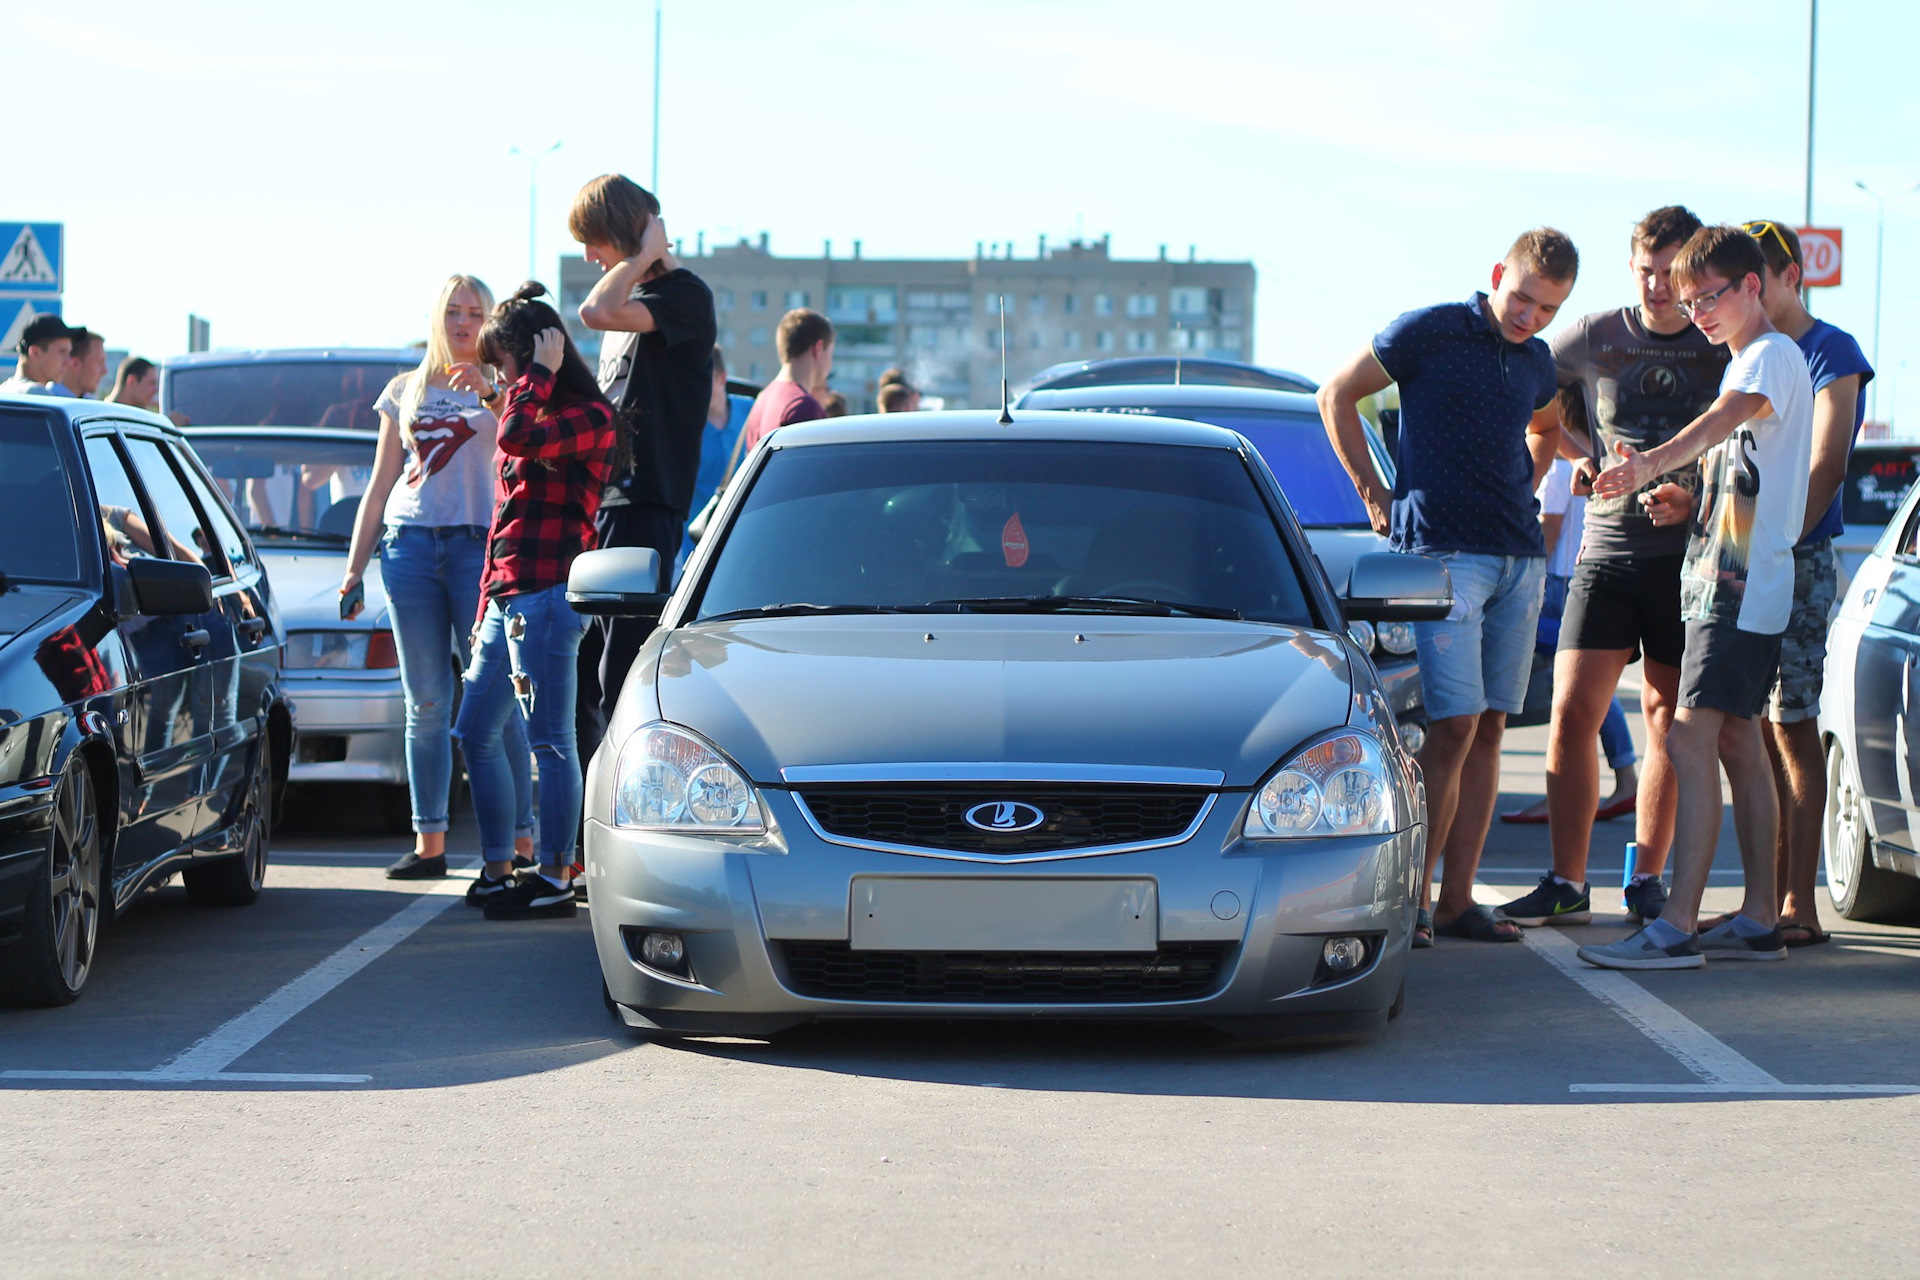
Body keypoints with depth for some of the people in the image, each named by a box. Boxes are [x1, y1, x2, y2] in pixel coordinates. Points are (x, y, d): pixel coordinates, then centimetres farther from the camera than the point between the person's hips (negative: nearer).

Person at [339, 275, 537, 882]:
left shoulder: (500, 390, 9)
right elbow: (379, 486, 19)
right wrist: (354, 565, 14)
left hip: (480, 546, -3)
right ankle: (429, 843, 3)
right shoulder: (406, 391, 18)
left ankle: (520, 837, -5)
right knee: (426, 703, 2)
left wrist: (488, 394, -23)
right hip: (410, 544, 3)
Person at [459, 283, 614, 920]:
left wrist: (540, 372, -14)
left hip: (546, 594, -10)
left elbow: (519, 438, -29)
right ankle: (498, 871, 17)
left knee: (550, 740, -8)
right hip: (507, 599, 10)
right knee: (476, 734, 11)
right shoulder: (541, 413, 21)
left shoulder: (587, 415, -8)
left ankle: (556, 878, -7)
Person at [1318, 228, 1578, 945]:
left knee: (1488, 728, 4)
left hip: (1519, 556, 7)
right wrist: (1375, 495, 1)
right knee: (1455, 725, -14)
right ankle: (1411, 898, -7)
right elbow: (1337, 396, 3)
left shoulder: (1537, 362, 15)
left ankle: (1458, 899, 8)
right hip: (1444, 553, -7)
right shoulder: (1430, 333, -4)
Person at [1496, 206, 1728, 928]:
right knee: (1573, 715, -6)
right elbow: (1536, 413, 20)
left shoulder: (1726, 349, 1)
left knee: (1668, 719, 3)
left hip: (1689, 553, -1)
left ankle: (1646, 880, 12)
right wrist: (1588, 456, 3)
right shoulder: (1589, 340, 4)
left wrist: (1691, 493, -11)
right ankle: (1567, 885, -2)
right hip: (1608, 550, 1)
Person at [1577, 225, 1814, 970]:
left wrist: (1650, 464, -48)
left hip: (1741, 585, -11)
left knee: (1691, 741, -15)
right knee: (1736, 742, 11)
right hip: (1728, 580, 11)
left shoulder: (1773, 356, -11)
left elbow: (1722, 421, -32)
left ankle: (1677, 927, -19)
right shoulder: (1748, 363, 21)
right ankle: (1759, 921, 15)